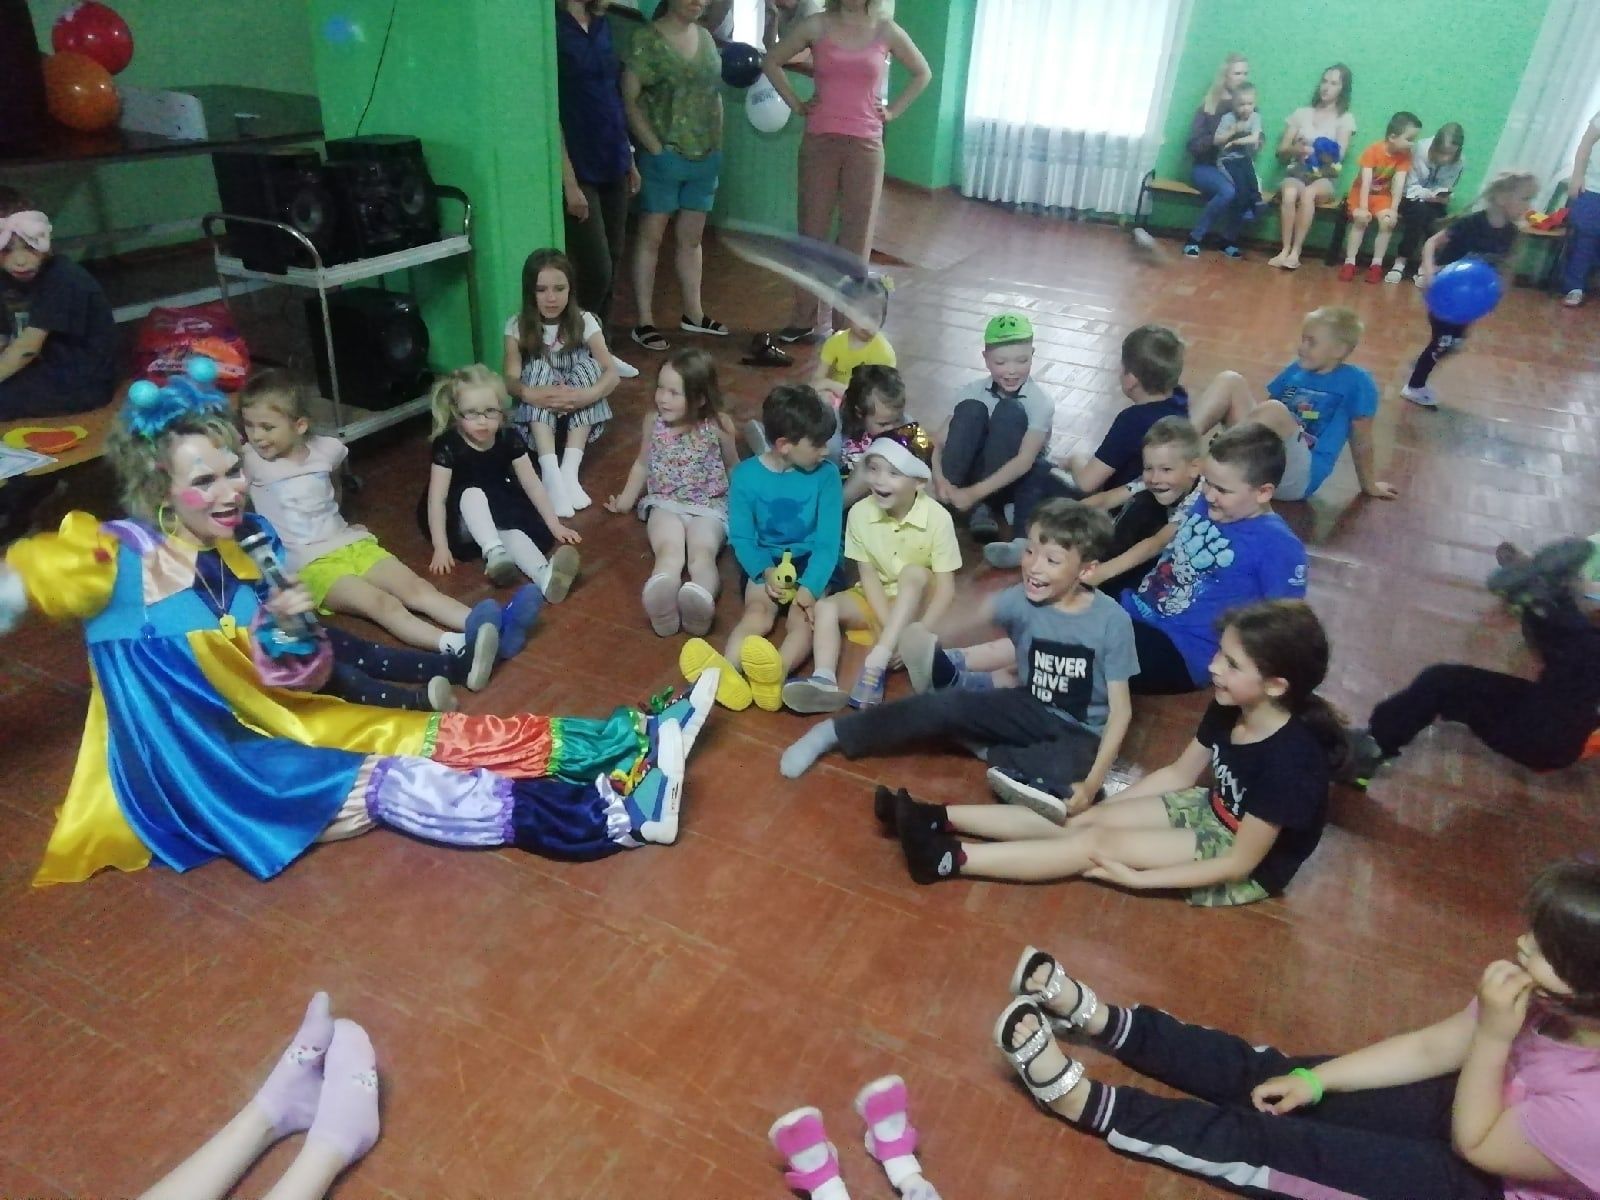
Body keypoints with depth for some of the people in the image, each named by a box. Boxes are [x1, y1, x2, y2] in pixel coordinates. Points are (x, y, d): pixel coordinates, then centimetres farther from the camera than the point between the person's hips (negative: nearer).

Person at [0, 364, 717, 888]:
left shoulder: (238, 559, 2)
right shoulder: (117, 555, -17)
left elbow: (276, 682, 5)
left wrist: (280, 627, -14)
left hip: (263, 733, 7)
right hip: (199, 777, -6)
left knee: (434, 738, -9)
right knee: (391, 782, -21)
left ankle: (635, 742, -15)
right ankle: (612, 816, -27)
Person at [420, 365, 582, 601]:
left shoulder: (510, 440, -12)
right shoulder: (448, 446, -21)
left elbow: (532, 484, -6)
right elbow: (437, 498, -23)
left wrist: (555, 526, -6)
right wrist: (441, 547, -27)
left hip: (500, 514, 2)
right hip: (461, 518, -2)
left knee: (513, 533, -30)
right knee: (472, 492, -33)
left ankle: (545, 575, -57)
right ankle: (494, 553, -49)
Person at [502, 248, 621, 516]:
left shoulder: (584, 322, -8)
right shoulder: (517, 326, -8)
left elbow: (611, 372, -19)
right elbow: (511, 379, -18)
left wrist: (587, 395, -40)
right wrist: (529, 394, -42)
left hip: (578, 415, 0)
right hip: (536, 418, 0)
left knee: (588, 366, -25)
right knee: (539, 368, -27)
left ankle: (570, 470, -35)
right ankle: (550, 473, -42)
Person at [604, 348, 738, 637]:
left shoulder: (718, 425, -8)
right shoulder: (653, 422, -1)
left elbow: (733, 467, 9)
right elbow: (643, 463, 17)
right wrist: (626, 499, 17)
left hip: (709, 506, -1)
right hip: (664, 503, 1)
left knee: (702, 553, -32)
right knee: (669, 550, -32)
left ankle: (700, 600, -62)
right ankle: (662, 602, -63)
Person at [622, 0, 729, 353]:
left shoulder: (706, 38, 12)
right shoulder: (646, 40, -6)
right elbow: (628, 100, -10)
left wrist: (717, 144, 9)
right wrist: (655, 148, -15)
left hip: (705, 157, 6)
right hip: (664, 157, -6)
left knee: (691, 238, 13)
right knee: (651, 238, 1)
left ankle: (693, 314, 24)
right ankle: (644, 322, 5)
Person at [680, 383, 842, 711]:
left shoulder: (825, 474, -8)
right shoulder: (746, 475, -8)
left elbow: (828, 539, -12)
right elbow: (742, 536, -6)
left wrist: (810, 586, -27)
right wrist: (764, 571, -25)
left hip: (812, 562, 0)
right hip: (765, 561, 0)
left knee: (803, 617, -29)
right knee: (757, 613, -28)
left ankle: (777, 674, -58)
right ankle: (727, 671, -56)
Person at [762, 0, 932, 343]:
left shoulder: (887, 31, 4)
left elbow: (922, 73, 17)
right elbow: (771, 62, 13)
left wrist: (893, 110, 8)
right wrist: (796, 103, 6)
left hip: (865, 145, 0)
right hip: (819, 142, 0)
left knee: (857, 236, 2)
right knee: (812, 230, 5)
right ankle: (804, 319, 14)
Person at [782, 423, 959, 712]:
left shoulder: (937, 518, -23)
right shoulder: (860, 512, -15)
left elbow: (945, 590, -20)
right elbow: (869, 576, -11)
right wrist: (890, 629, -22)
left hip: (919, 602, -4)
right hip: (877, 598, 4)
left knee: (915, 572, -33)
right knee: (826, 607, -18)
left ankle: (876, 664, -39)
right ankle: (824, 681, -38)